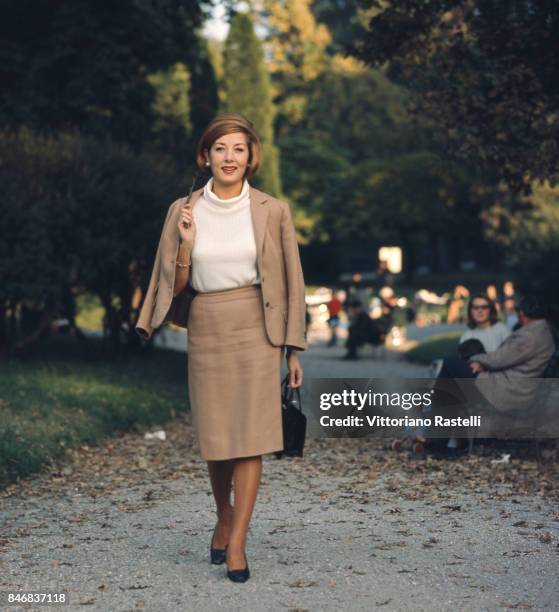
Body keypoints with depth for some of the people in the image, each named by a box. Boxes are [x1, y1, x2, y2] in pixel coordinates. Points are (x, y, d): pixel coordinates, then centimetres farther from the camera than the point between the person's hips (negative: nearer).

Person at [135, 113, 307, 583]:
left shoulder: (272, 211, -1)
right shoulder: (183, 212, 3)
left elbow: (291, 282, 3)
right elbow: (173, 284, 6)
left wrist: (294, 349, 2)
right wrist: (185, 243, -12)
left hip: (256, 329, -2)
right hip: (206, 329, 2)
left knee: (251, 436, -7)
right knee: (214, 437, 8)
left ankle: (237, 543, 0)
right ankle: (224, 517, 34)